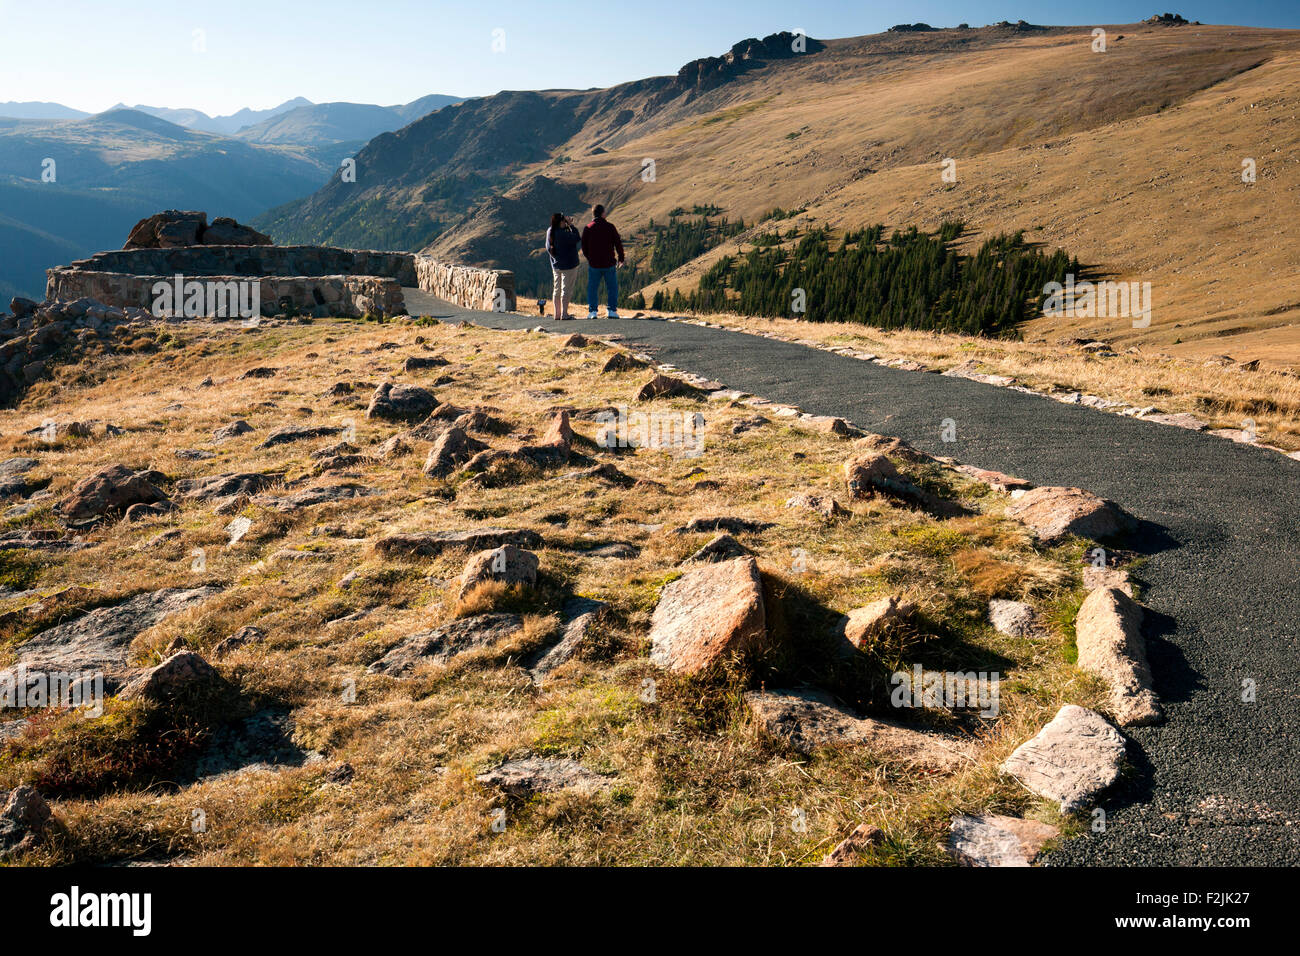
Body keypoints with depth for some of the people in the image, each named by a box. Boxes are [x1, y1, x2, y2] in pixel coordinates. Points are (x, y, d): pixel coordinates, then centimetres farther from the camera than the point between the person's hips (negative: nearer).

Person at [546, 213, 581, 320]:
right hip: (568, 265, -8)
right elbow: (577, 238, -19)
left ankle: (557, 314, 17)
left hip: (556, 265, 8)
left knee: (557, 290, 13)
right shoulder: (562, 234, -22)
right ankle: (564, 314, -1)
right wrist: (571, 225, -10)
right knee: (566, 290, -1)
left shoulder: (550, 232, 1)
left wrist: (568, 226, 6)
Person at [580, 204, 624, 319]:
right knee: (612, 288, 10)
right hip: (609, 263, -1)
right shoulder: (610, 226, -4)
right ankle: (612, 311, 5)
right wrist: (620, 258, 12)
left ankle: (592, 312, 2)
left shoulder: (588, 228, -2)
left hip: (594, 264, 1)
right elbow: (618, 243, -1)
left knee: (592, 288, 9)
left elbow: (584, 246, 2)